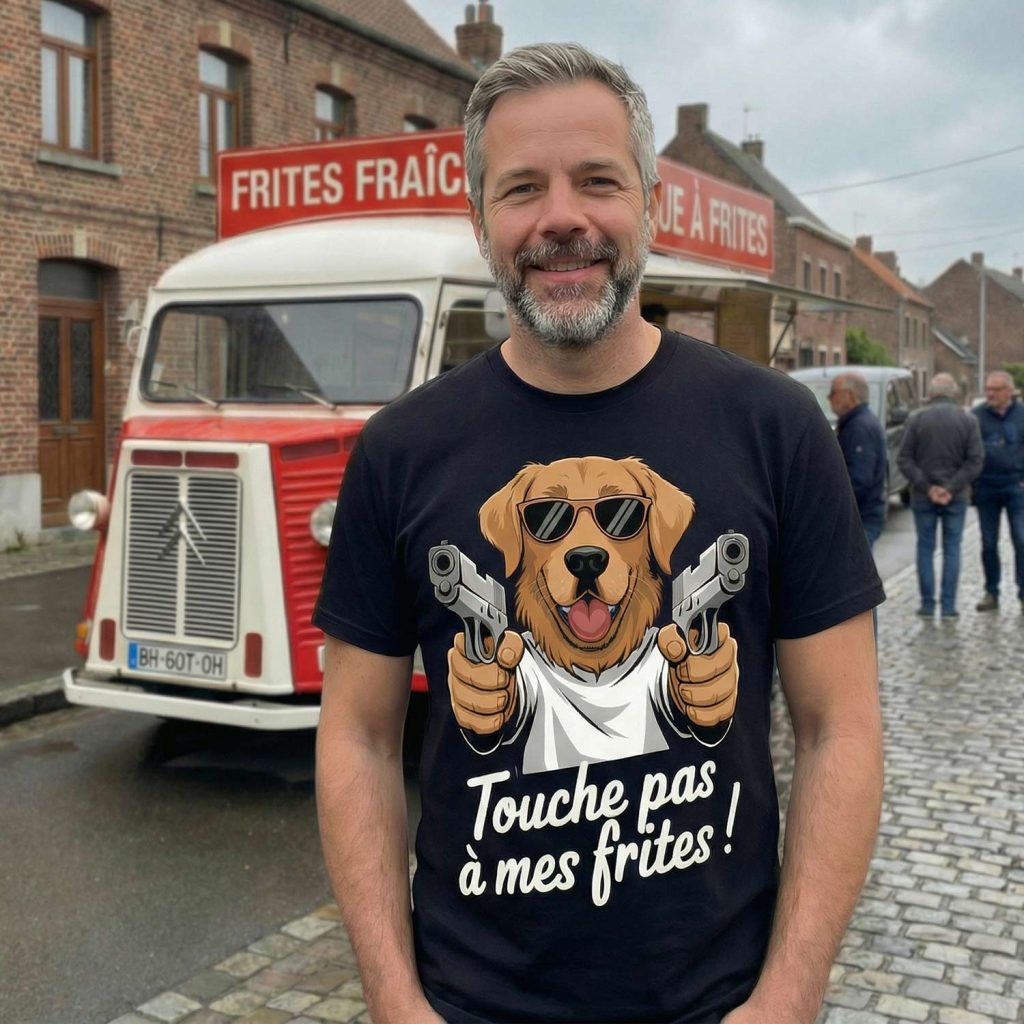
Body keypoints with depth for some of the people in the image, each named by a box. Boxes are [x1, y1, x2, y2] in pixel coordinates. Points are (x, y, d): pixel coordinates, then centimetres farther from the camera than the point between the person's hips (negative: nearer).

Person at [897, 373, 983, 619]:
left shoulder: (916, 419, -4)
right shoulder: (968, 420, -2)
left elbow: (905, 460, -8)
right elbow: (975, 461, -8)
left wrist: (926, 487, -8)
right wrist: (952, 488, -10)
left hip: (923, 497, 0)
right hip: (956, 497, 0)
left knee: (925, 548, 9)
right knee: (952, 550, 7)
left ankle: (927, 604, 9)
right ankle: (948, 606, 5)